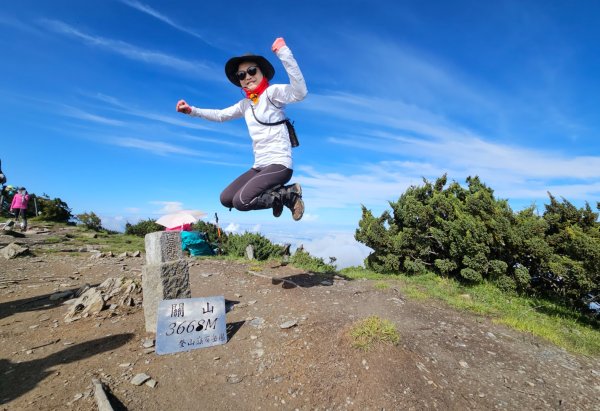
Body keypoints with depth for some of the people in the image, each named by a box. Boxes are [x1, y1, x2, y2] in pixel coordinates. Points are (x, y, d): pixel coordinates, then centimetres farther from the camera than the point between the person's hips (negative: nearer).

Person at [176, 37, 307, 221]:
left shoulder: (272, 92, -6)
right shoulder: (245, 104, 16)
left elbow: (300, 92, -25)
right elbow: (220, 115, 26)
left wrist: (284, 53, -29)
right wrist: (192, 110, 16)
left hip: (279, 164, -8)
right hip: (259, 166, 8)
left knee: (241, 201, -22)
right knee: (226, 199, 2)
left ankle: (289, 194, -4)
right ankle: (274, 195, 11)